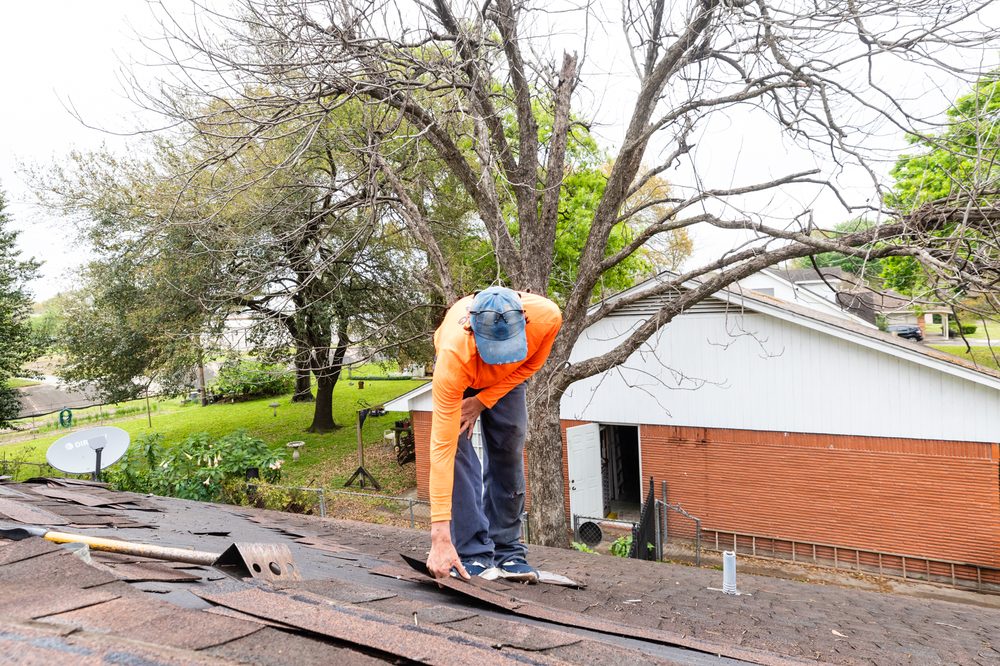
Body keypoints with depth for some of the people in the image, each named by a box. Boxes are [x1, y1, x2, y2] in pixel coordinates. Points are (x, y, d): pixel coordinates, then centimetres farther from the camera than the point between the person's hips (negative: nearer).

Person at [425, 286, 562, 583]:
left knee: (509, 456, -3)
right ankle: (473, 553, -7)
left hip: (509, 377, 3)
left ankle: (507, 552, 8)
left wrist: (483, 401, -23)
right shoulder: (454, 357, -47)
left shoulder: (547, 316, -41)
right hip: (460, 377, -2)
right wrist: (440, 536, -45)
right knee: (458, 450, -18)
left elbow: (533, 363, -15)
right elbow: (441, 448, -45)